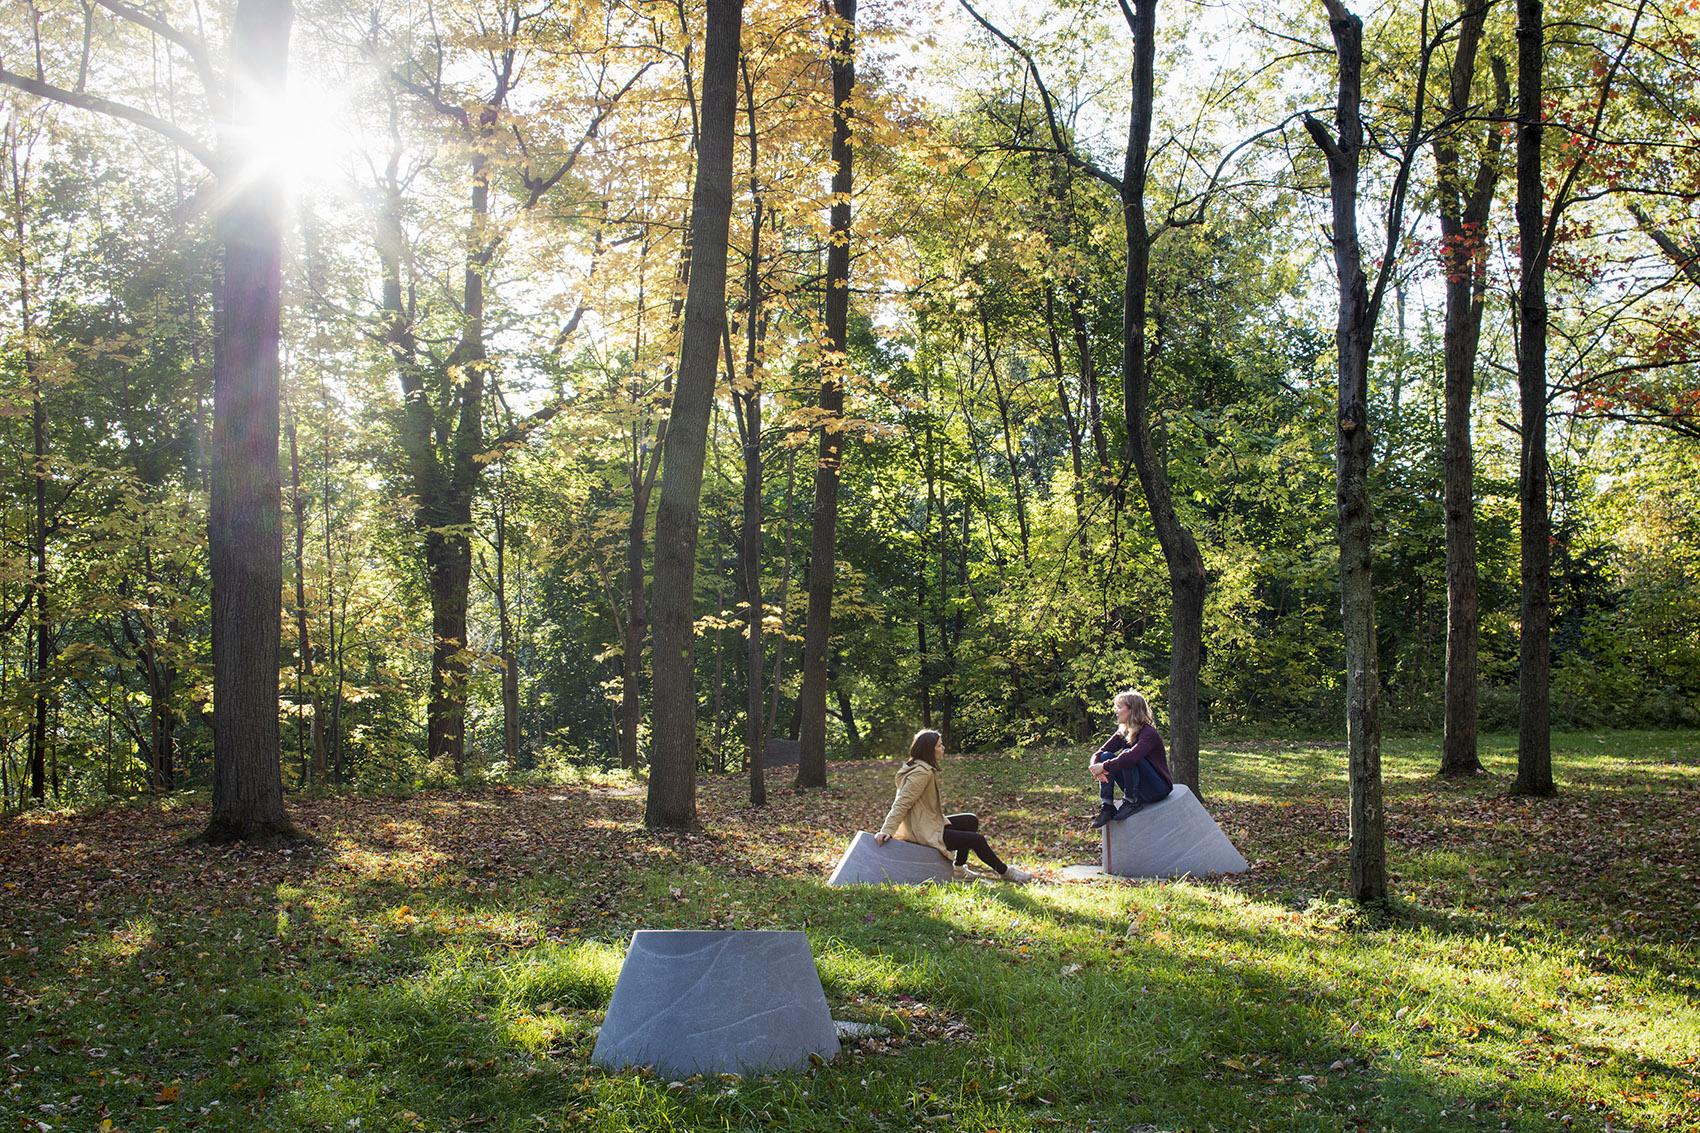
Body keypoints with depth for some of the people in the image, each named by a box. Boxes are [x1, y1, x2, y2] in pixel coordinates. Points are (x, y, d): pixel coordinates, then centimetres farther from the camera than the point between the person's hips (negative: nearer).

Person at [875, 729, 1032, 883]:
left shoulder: (923, 769, 11)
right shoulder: (922, 773, -21)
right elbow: (902, 803, -25)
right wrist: (887, 831, -30)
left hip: (930, 823, 11)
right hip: (925, 833, -11)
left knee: (971, 821, 17)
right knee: (977, 840, -7)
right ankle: (1004, 872, 16)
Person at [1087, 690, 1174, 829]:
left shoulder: (1149, 733, -20)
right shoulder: (1123, 734, 4)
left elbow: (1132, 757, -38)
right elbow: (1098, 753, -2)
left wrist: (1104, 766, -34)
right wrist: (1096, 766, -25)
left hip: (1158, 788, -7)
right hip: (1136, 788, 7)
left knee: (1127, 754, -28)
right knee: (1106, 756, -11)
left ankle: (1132, 802, -20)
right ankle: (1107, 806, -14)